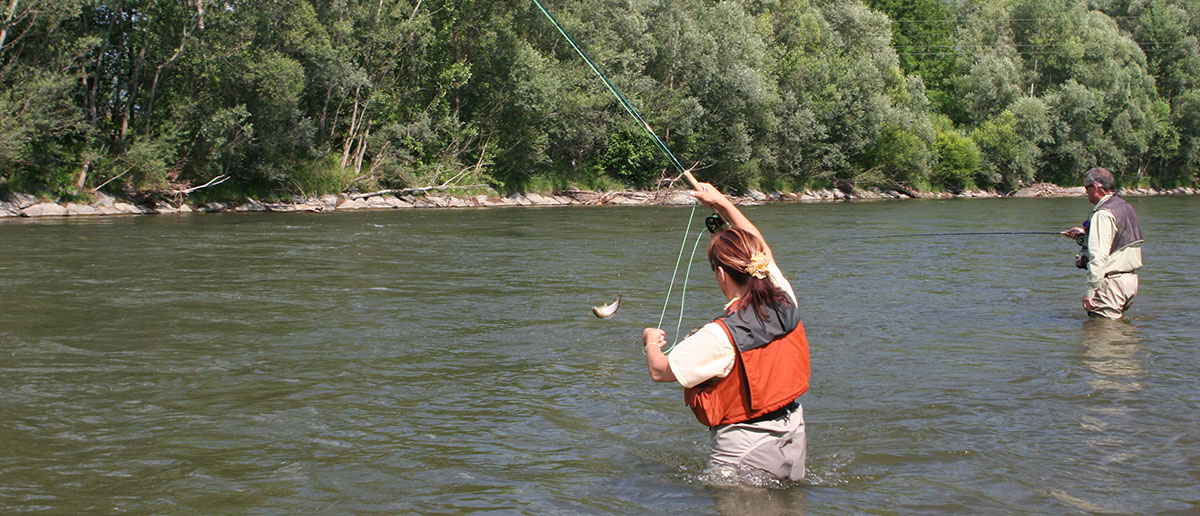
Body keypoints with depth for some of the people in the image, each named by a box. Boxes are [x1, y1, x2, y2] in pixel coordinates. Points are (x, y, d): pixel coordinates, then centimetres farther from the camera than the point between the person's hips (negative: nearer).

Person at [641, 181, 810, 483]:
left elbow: (659, 371, -17)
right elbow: (761, 249, 12)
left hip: (746, 452, -6)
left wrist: (651, 342, 6)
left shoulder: (721, 336, -26)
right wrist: (721, 202, 21)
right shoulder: (786, 302, -7)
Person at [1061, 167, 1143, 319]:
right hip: (1131, 278, 10)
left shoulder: (1103, 214, -17)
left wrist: (1090, 290, -24)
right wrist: (1085, 232, 33)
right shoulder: (1127, 208, 13)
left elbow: (1099, 256, -24)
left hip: (1112, 282, -10)